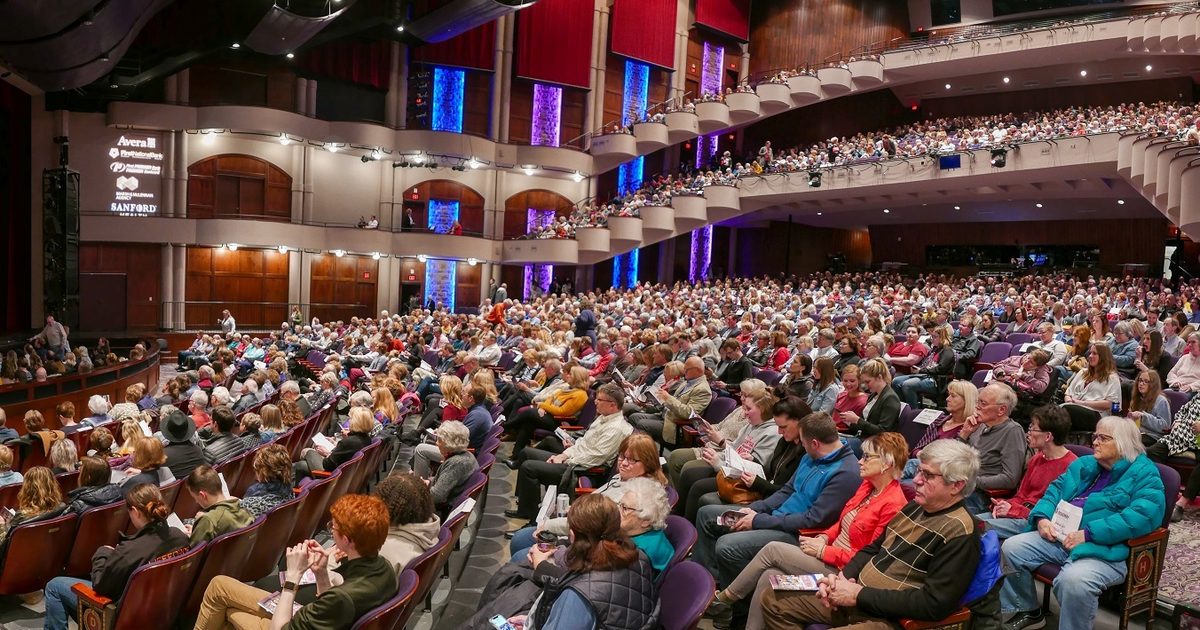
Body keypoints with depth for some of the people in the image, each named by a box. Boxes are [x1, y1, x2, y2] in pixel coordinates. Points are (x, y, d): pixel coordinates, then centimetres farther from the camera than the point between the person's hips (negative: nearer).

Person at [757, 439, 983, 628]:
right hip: (855, 594, 9)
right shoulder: (915, 508, 11)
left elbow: (933, 605, -23)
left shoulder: (960, 534, -16)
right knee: (773, 600, 7)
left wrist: (860, 595, -19)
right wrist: (843, 577, -1)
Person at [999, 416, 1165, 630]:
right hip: (1058, 538, 8)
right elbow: (1055, 490, 20)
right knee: (1012, 547, -7)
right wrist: (1042, 518, -3)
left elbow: (1144, 515, -20)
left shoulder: (1144, 474, -4)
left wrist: (1088, 534, -23)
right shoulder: (1084, 464, 19)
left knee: (1073, 579, -36)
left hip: (1104, 549, -7)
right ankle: (1028, 612, 12)